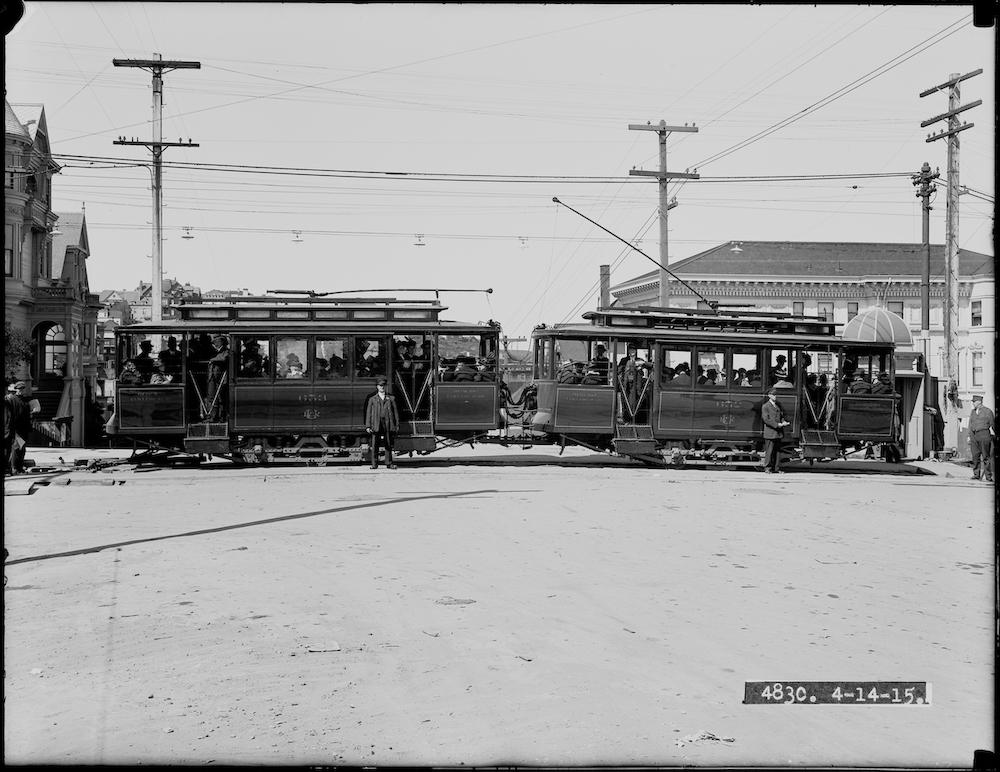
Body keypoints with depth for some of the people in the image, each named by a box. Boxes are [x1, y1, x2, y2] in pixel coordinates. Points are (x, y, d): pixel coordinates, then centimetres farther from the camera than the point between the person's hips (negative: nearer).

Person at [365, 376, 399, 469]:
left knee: (388, 445, 2)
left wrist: (397, 424, 5)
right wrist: (368, 426, 0)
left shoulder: (391, 398, 15)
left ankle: (389, 463, 8)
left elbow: (395, 412, 13)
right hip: (376, 425, -1)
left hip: (388, 424, 1)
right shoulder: (372, 399, 13)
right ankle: (374, 464, 0)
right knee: (375, 445, -4)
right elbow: (368, 413, 9)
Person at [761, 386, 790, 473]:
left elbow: (782, 415, 20)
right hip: (770, 432, -6)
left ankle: (775, 468, 14)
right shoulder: (765, 406, -4)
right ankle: (767, 468, 4)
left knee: (777, 450, 8)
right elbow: (766, 419, -12)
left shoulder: (779, 405, 16)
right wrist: (777, 425, -19)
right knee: (769, 451, -3)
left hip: (778, 432, 6)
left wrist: (783, 422, -3)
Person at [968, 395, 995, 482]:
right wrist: (969, 436, 13)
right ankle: (976, 474, 8)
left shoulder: (988, 411, 2)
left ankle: (988, 476, -2)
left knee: (986, 456, -4)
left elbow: (992, 424, 4)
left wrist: (992, 434, 1)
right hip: (974, 435, 5)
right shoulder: (972, 412, 17)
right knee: (975, 456, 2)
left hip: (984, 434, -5)